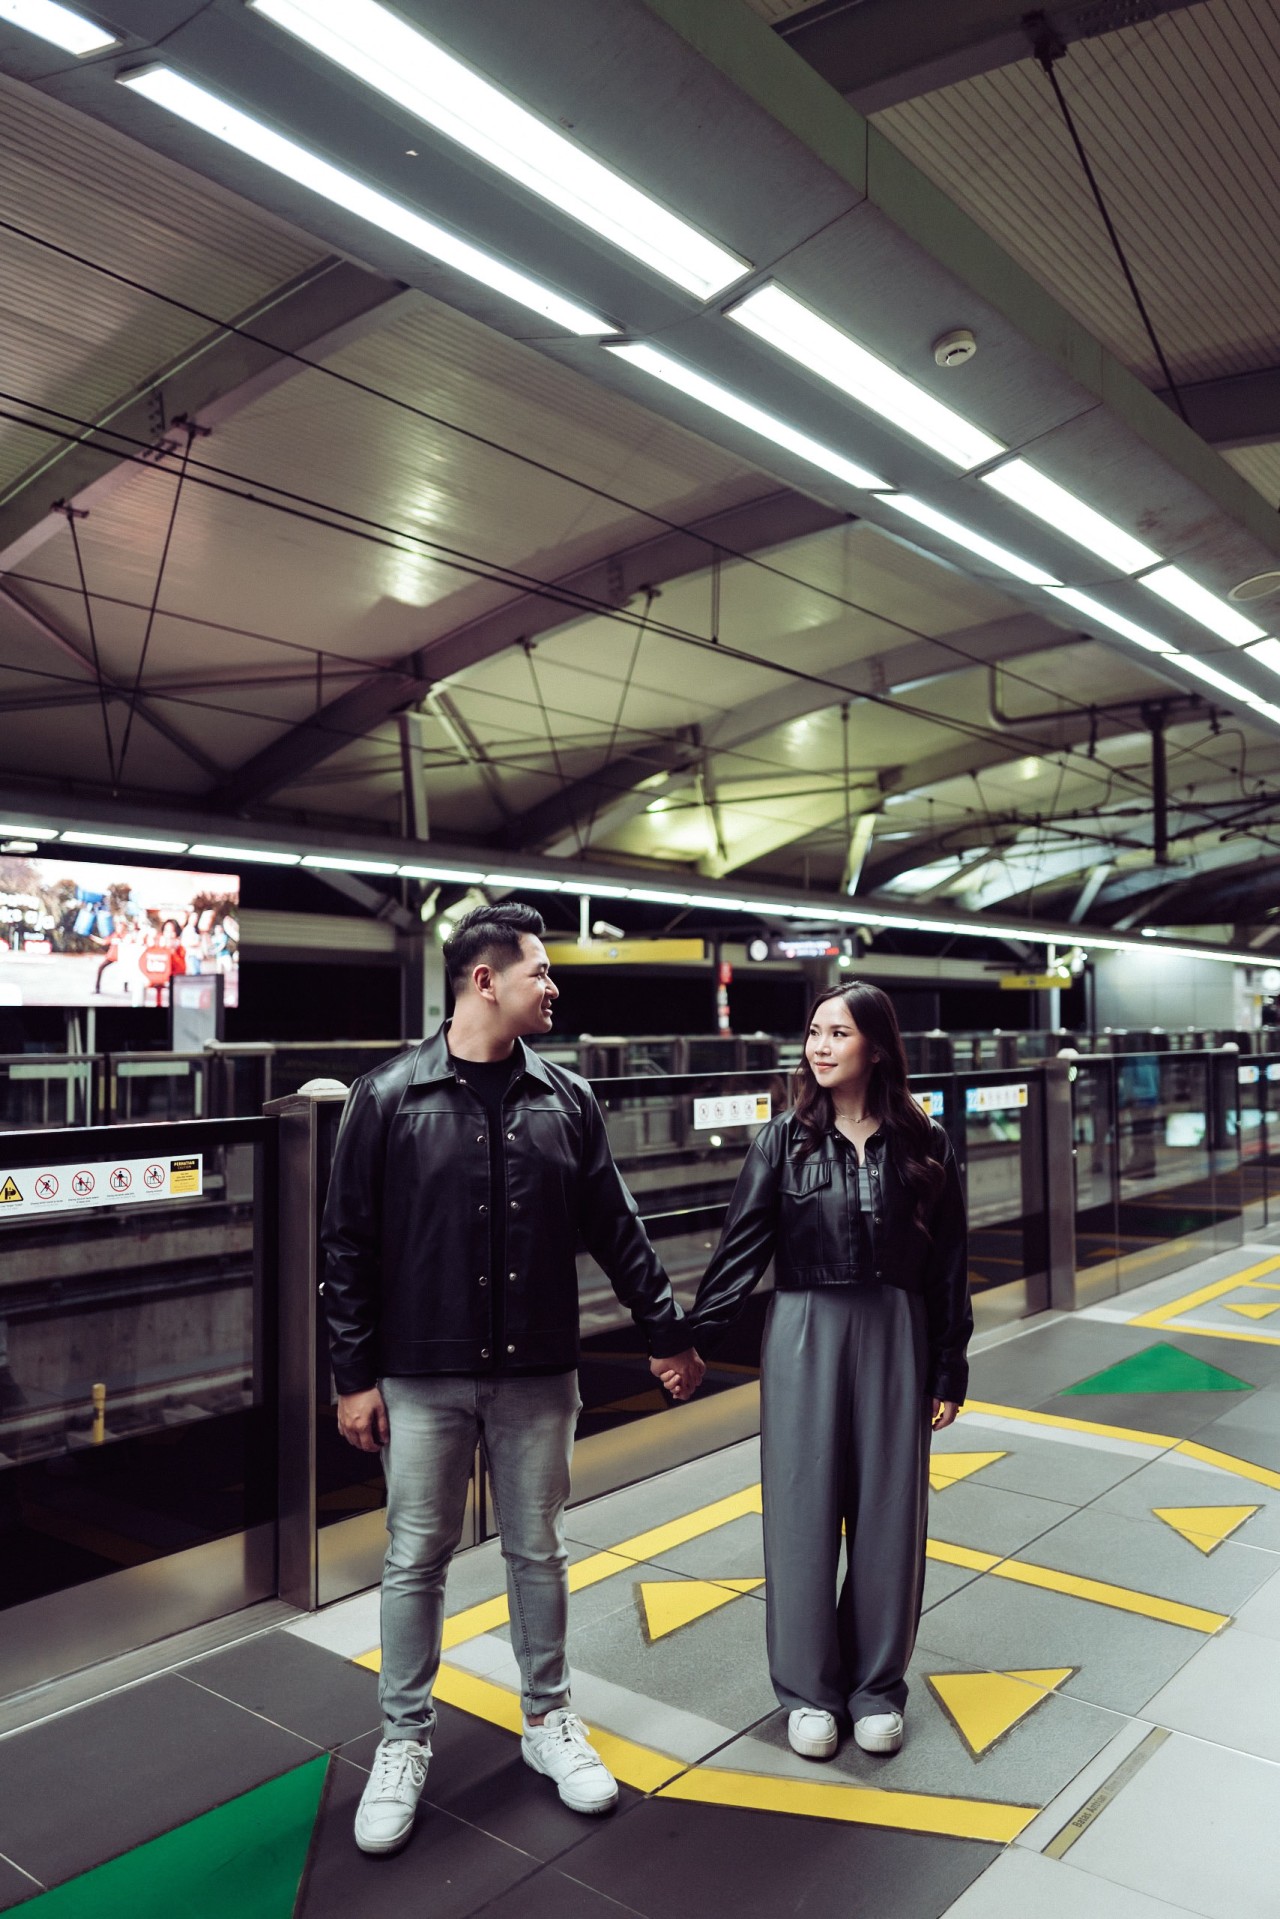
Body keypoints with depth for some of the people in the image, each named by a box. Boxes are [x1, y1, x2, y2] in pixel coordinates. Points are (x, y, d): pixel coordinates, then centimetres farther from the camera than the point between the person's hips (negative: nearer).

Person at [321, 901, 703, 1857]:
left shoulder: (566, 1097, 1)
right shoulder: (388, 1097, -8)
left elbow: (615, 1227, 7)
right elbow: (348, 1246, -4)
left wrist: (666, 1330, 10)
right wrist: (355, 1373, -4)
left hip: (537, 1374, 3)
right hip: (423, 1378, -2)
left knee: (538, 1551, 15)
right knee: (416, 1560, 11)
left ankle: (549, 1720, 35)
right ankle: (406, 1742, 31)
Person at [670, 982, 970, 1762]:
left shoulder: (925, 1146, -1)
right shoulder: (784, 1140, -2)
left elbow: (949, 1267, 4)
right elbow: (741, 1248, -2)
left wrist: (949, 1372, 4)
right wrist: (692, 1336, -8)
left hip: (896, 1342, 1)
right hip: (804, 1338, 0)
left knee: (889, 1514, 9)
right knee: (804, 1512, 7)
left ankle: (878, 1686, 29)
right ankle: (809, 1689, 25)